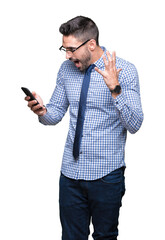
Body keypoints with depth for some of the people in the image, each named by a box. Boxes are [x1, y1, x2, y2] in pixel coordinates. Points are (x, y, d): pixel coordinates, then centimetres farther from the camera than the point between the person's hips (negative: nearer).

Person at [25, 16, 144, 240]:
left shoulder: (125, 71, -11)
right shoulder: (67, 69, 4)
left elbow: (134, 125, -17)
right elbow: (57, 113, 12)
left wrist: (115, 89, -31)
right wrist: (42, 111, -11)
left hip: (106, 174, -4)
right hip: (70, 171, 4)